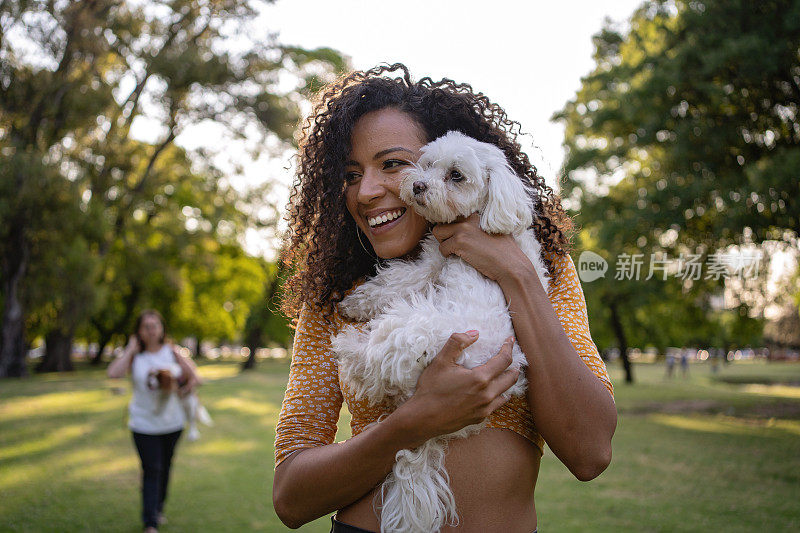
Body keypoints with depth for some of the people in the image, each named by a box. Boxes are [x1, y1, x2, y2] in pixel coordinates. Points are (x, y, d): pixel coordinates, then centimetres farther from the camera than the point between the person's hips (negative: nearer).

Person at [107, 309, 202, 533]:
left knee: (165, 468, 17)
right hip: (144, 424, -3)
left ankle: (158, 509, 38)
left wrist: (181, 391, -12)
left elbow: (195, 378, 0)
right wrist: (130, 350, -18)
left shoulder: (171, 352, -1)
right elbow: (113, 373, -26)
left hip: (172, 422, 3)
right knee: (151, 471, -7)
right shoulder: (135, 355, -6)